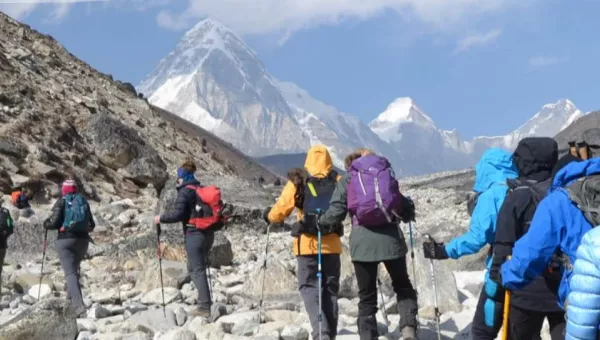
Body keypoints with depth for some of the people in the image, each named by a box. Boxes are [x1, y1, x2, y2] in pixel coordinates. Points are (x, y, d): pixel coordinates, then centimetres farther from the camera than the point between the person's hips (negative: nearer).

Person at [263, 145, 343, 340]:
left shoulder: (298, 182, -3)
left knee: (310, 287, 2)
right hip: (332, 244, 2)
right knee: (330, 289, 14)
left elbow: (281, 210, -4)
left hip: (307, 244, -2)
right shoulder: (338, 182, 0)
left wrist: (269, 216, 16)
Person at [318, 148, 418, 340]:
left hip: (362, 240, -1)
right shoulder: (387, 172, 17)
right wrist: (409, 213, 38)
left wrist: (318, 222, 18)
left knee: (367, 297, 10)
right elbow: (406, 209, 15)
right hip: (390, 237, 1)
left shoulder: (347, 179, 10)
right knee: (403, 287, 19)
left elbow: (336, 212, 0)